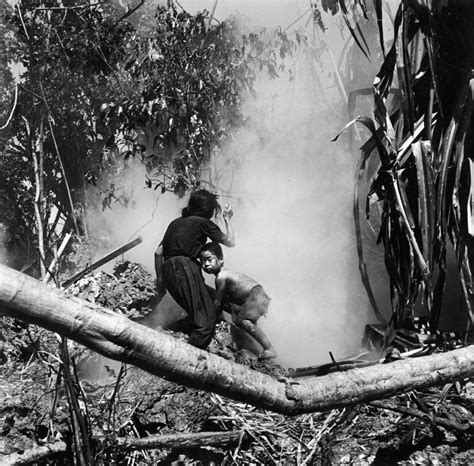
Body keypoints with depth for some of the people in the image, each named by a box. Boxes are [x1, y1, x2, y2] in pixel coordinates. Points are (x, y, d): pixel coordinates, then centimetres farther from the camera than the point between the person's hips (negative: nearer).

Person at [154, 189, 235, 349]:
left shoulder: (176, 222, 24)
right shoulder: (203, 222, 3)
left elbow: (158, 253, 21)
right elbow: (230, 242, 12)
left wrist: (160, 279, 27)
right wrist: (227, 219, 26)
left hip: (168, 271, 8)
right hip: (185, 268, -8)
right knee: (207, 318, -11)